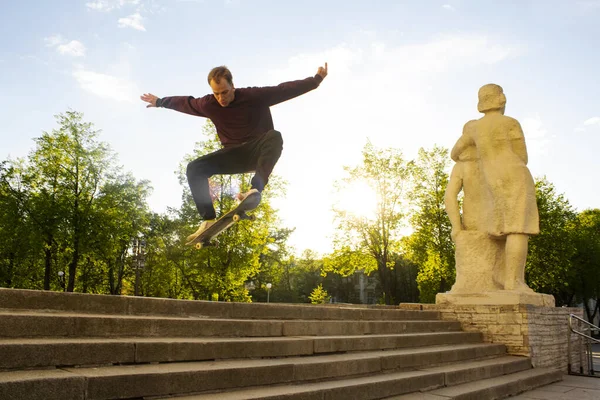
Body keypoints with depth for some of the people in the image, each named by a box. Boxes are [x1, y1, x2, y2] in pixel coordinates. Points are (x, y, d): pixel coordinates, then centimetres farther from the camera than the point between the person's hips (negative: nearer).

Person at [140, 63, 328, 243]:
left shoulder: (253, 96, -14)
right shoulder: (208, 104, -5)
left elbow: (284, 89, -12)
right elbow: (184, 102, 14)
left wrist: (316, 80, -12)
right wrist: (160, 102, 28)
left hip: (257, 152, -3)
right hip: (233, 156, 4)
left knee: (274, 137, -37)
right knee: (195, 169, -16)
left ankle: (255, 189, -50)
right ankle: (209, 220, -22)